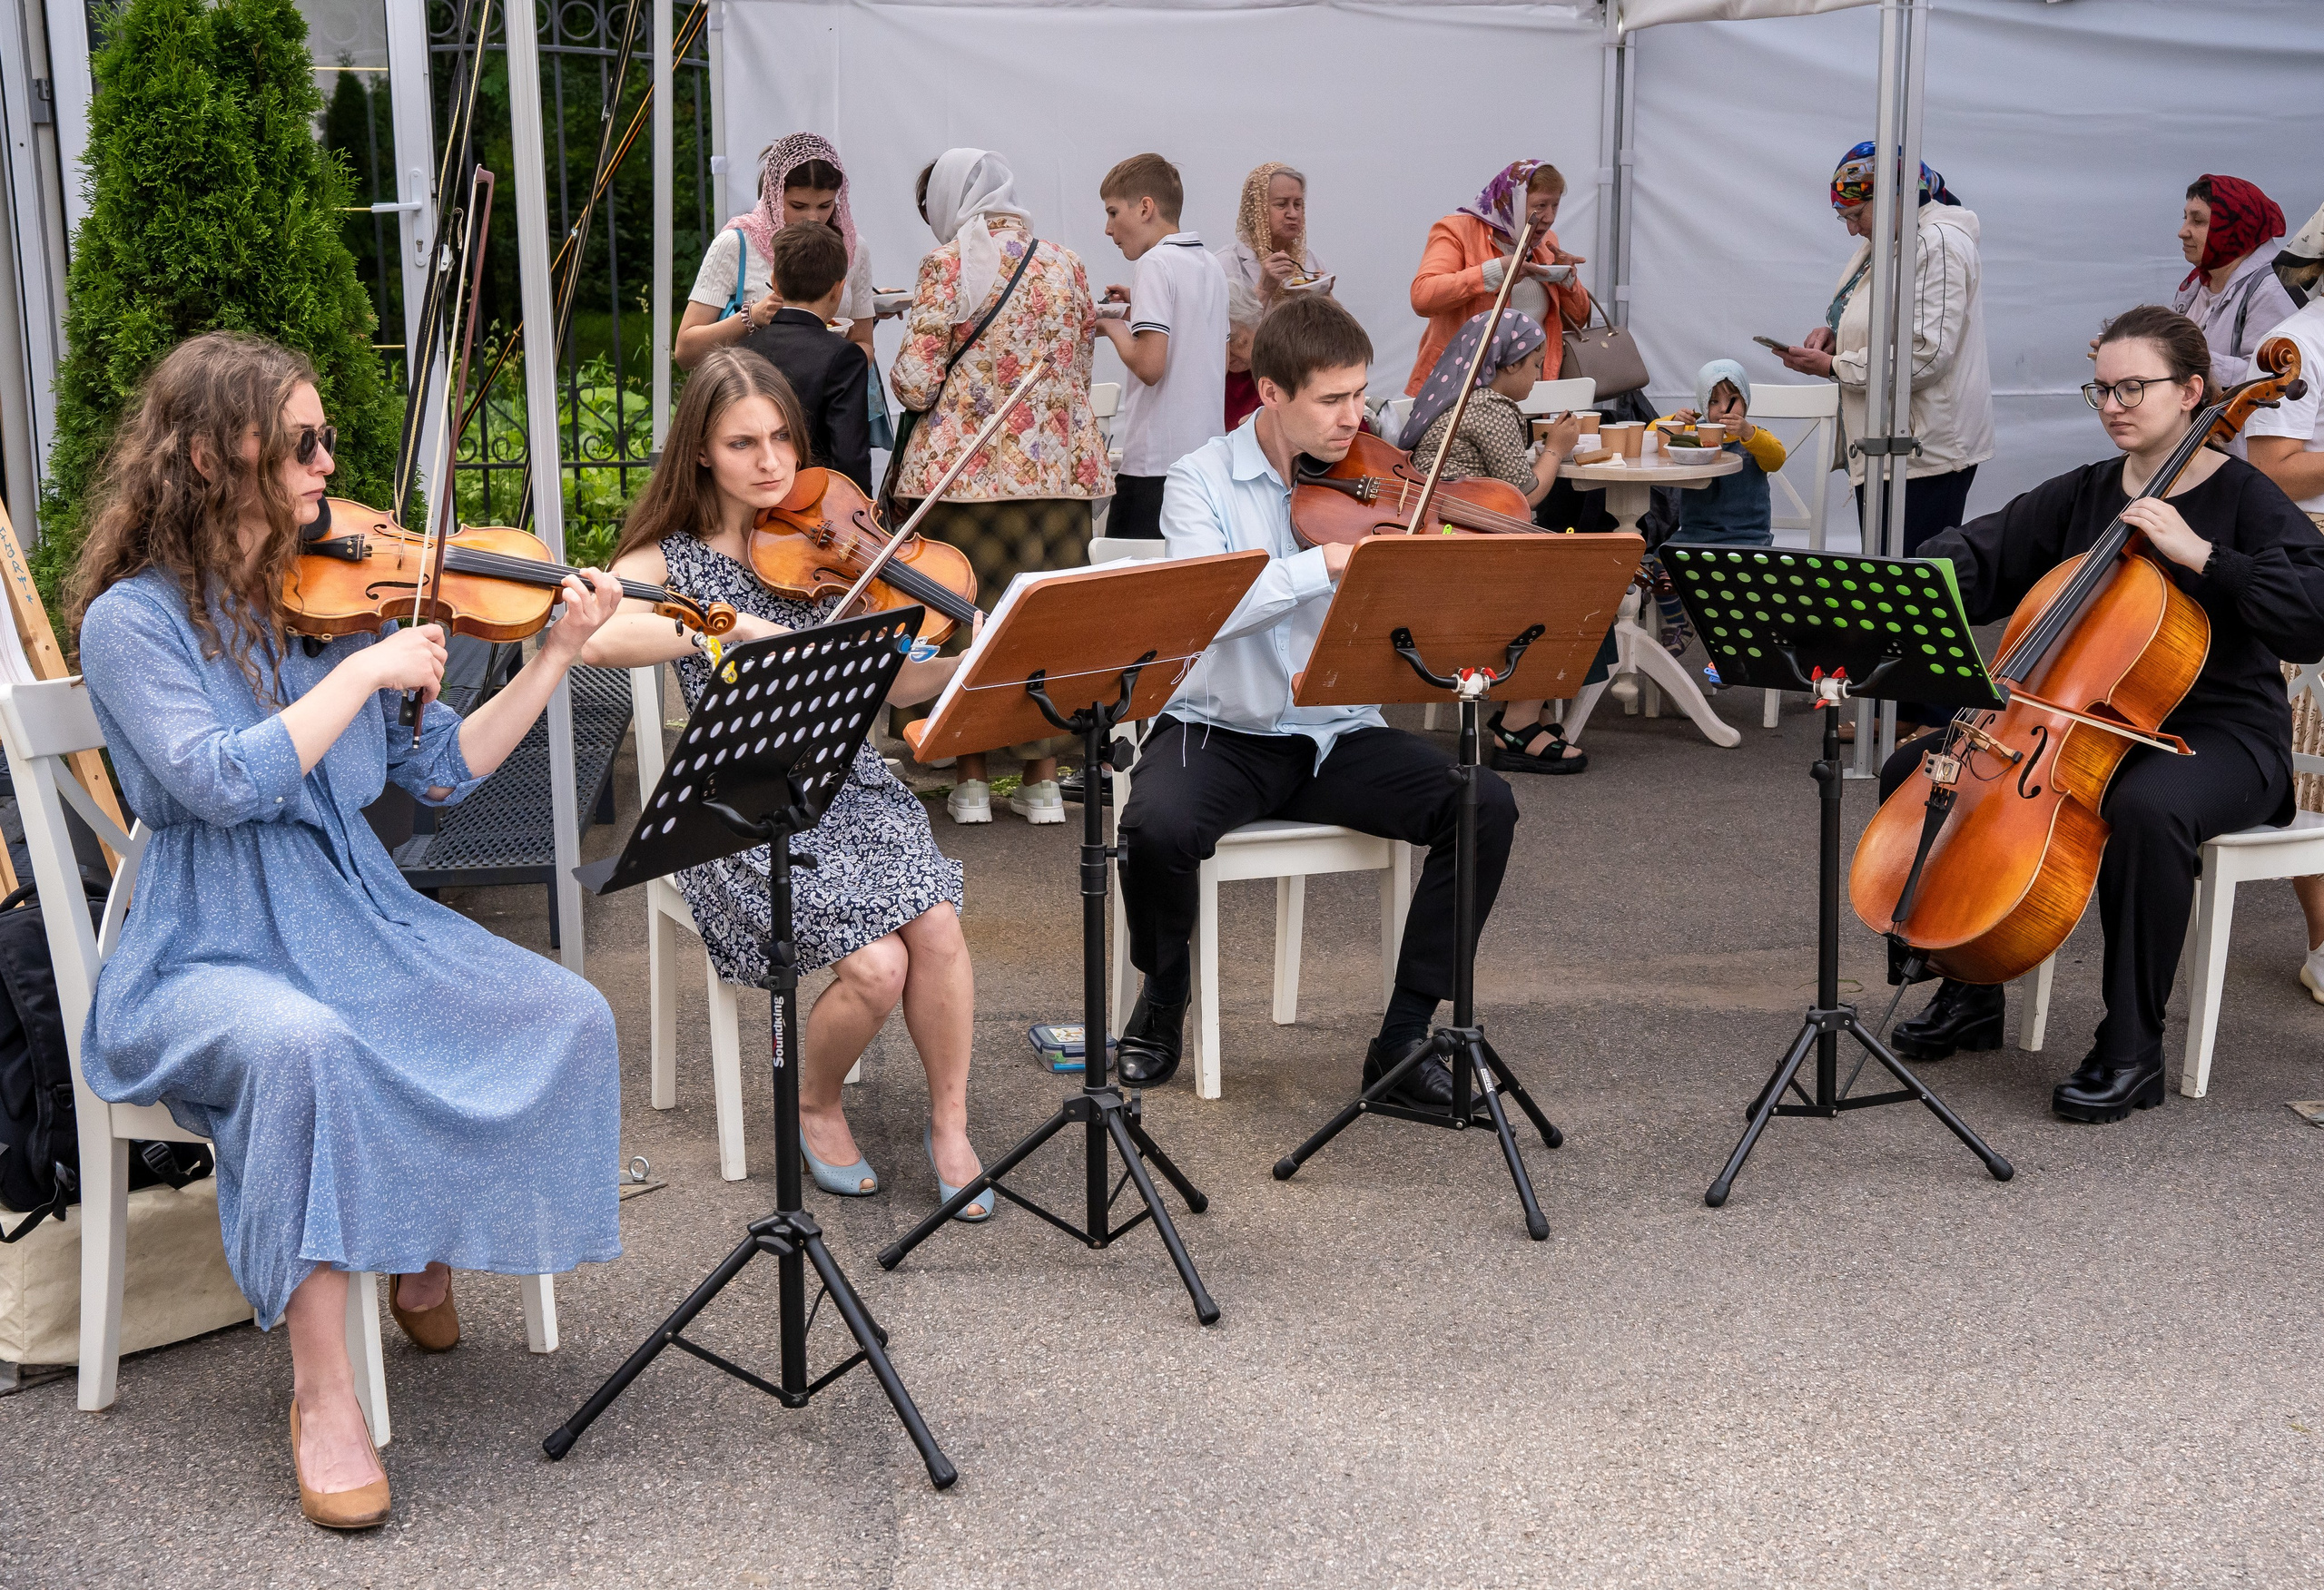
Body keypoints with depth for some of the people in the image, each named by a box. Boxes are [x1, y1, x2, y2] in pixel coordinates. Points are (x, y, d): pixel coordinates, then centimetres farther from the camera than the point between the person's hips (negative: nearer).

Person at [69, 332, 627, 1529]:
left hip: (354, 918, 6)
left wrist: (557, 654, 1)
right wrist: (366, 672, -19)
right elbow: (222, 783, -22)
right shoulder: (132, 620, -7)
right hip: (208, 953, -5)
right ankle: (322, 1394, -26)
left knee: (567, 1019, -15)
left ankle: (426, 1259, 8)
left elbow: (442, 772, 9)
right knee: (307, 1046, -39)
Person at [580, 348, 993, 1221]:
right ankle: (815, 1107, 9)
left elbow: (890, 683, 4)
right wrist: (736, 627, -32)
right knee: (876, 964, -23)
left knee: (934, 923, -24)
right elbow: (598, 638, -24)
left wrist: (969, 656, -15)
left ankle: (949, 1124, -1)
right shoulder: (669, 559, -2)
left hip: (847, 780, 3)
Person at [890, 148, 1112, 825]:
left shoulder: (946, 266, -7)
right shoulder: (1065, 264, 7)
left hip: (966, 467, -3)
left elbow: (915, 382, -10)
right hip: (1058, 467, 4)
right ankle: (1042, 778, 14)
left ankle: (972, 780, 10)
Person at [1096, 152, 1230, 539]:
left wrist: (1114, 327, -1)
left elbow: (1149, 365, -20)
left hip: (1155, 463, -9)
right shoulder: (1211, 266, 14)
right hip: (1207, 456, 9)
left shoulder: (1157, 263, -11)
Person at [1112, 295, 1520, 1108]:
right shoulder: (1205, 479, -5)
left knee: (1486, 805, -19)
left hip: (1340, 735, 3)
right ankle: (1162, 1001, 0)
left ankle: (1405, 1034, -7)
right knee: (1159, 826, -34)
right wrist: (1327, 564, -35)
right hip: (1222, 733, -3)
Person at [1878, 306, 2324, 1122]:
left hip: (2219, 734, -6)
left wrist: (2198, 552, -26)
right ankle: (1971, 993, 7)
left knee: (2148, 809, -41)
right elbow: (1979, 554, 7)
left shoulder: (2244, 499, -7)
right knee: (1914, 769, -6)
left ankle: (2132, 1050, -25)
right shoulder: (2081, 496, 10)